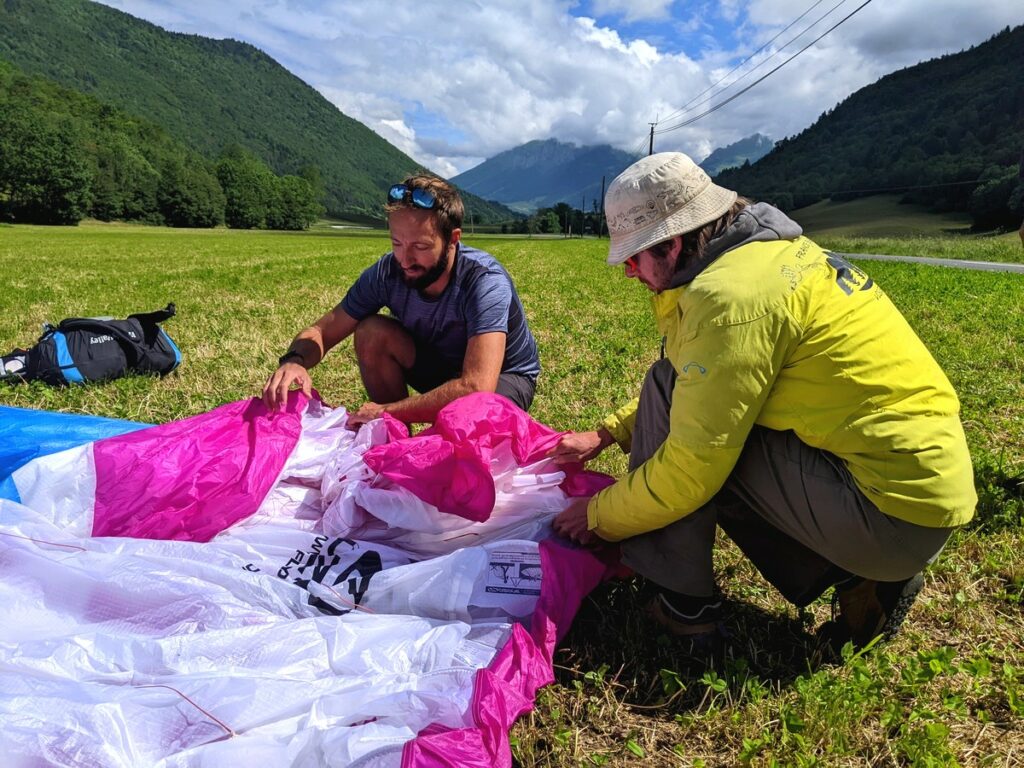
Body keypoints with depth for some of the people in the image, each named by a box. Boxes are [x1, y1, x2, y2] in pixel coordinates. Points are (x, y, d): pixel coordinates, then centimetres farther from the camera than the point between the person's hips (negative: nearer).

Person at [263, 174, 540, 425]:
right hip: (440, 361, 5)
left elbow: (477, 387, -45)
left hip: (504, 377, -4)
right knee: (372, 332, -20)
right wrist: (295, 360, -36)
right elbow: (321, 331, -12)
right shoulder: (387, 272, -19)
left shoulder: (485, 282, -35)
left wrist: (386, 411, -37)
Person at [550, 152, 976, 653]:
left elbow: (691, 466, -20)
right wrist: (606, 435, 16)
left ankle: (681, 606, 1)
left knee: (669, 391, -10)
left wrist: (599, 517, -3)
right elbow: (696, 391, 20)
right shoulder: (772, 249, 9)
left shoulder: (730, 294, -21)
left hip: (894, 513, -10)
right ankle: (858, 577, 11)